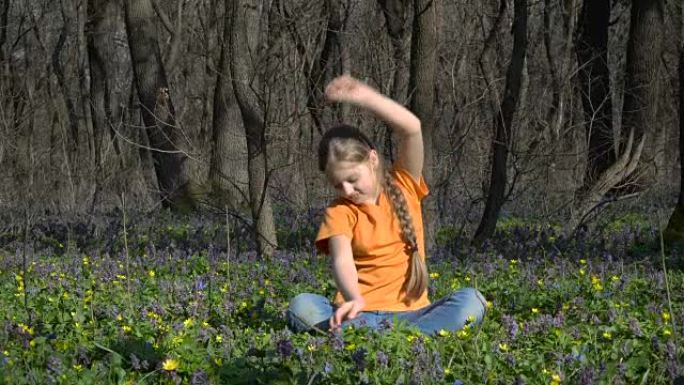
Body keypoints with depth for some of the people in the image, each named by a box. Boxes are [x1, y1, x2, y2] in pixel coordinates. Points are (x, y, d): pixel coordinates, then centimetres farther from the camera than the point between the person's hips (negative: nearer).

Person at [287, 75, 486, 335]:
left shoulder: (403, 186, 8)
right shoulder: (339, 212, 3)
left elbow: (412, 129, -8)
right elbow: (342, 261, -17)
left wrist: (363, 96, -18)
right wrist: (354, 300, -39)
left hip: (410, 312, 1)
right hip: (360, 314, -1)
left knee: (471, 300, -26)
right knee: (301, 307, -30)